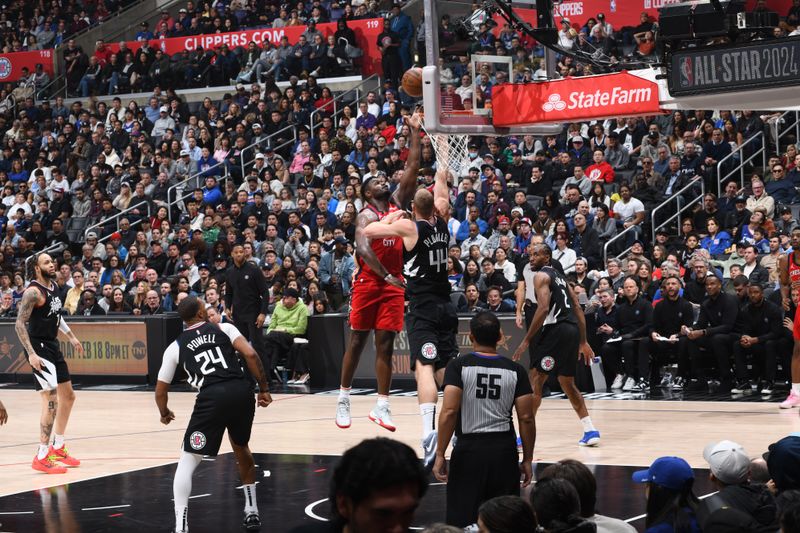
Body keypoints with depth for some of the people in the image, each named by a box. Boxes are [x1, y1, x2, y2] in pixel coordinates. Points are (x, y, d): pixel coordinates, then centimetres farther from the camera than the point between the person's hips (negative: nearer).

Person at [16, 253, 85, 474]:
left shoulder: (54, 286, 8)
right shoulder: (33, 292, -19)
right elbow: (19, 324, -24)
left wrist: (71, 336, 25)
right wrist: (31, 354, -30)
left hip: (53, 346, 10)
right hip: (39, 348, -10)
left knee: (68, 396, 17)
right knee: (52, 400, -15)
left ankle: (58, 448, 29)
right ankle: (42, 457, -11)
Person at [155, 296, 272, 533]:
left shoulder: (175, 346, 18)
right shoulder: (224, 328, 17)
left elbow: (160, 391, 22)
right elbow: (250, 355, 1)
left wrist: (164, 413, 42)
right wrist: (263, 388, 9)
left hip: (212, 398, -2)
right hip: (242, 392, 2)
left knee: (187, 463, 9)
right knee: (241, 447, 30)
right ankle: (251, 512, 33)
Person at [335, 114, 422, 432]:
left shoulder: (397, 203, 11)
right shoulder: (367, 215, -8)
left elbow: (412, 168, 8)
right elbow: (363, 249, -22)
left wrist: (415, 132, 5)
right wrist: (386, 276, -27)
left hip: (393, 283, 5)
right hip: (368, 282, -5)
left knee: (385, 343, 3)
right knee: (357, 340, 2)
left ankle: (381, 406, 2)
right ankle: (343, 398, 13)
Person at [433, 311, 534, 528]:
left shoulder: (458, 366, -5)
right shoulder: (515, 370, 2)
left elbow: (449, 412, -13)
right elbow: (526, 418, 0)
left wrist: (440, 455, -8)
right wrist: (527, 460, 9)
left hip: (469, 448, -2)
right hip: (504, 449, 2)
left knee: (461, 522, 3)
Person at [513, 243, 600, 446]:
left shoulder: (541, 276, -3)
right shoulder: (559, 276, 24)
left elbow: (543, 308, -16)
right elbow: (578, 309, 22)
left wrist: (526, 341, -16)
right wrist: (583, 342, 23)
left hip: (555, 329, -9)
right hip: (573, 330, 9)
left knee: (535, 380, -5)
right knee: (568, 384, 18)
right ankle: (590, 430, 16)